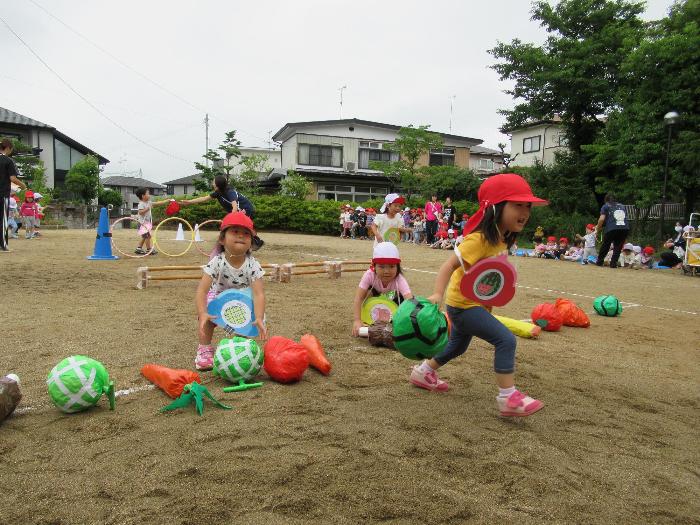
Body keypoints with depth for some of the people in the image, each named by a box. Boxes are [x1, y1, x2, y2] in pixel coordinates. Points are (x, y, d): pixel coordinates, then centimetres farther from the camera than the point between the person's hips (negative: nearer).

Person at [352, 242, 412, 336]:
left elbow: (409, 300, -53)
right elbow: (358, 298, -42)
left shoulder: (399, 280, -41)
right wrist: (357, 320, -56)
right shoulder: (370, 275, -38)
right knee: (369, 291, -28)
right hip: (378, 297, -1)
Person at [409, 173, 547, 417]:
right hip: (465, 305, -10)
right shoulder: (479, 239, -24)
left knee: (457, 345, 26)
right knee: (506, 340, -15)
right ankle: (508, 397, -7)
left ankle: (424, 372, 44)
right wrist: (437, 293, -42)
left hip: (473, 304, 10)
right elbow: (450, 264, -30)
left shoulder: (501, 240, 4)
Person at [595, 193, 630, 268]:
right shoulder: (622, 206, 25)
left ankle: (599, 262, 21)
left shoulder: (605, 206, 11)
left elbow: (602, 219, -3)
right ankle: (613, 263, 8)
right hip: (625, 228, 3)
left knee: (605, 245, 12)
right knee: (618, 246, 12)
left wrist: (598, 229, 9)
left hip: (612, 229, -3)